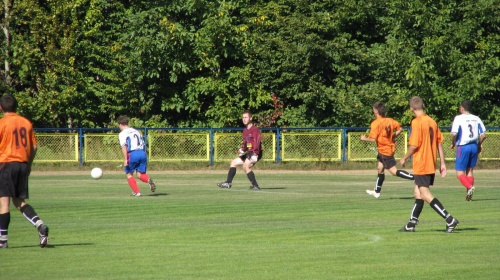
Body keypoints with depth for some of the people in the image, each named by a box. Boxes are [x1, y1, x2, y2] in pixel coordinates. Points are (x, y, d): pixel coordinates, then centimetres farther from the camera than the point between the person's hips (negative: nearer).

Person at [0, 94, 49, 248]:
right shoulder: (26, 122, 9)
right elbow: (34, 147, 11)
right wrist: (29, 165, 22)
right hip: (23, 164, 5)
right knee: (19, 202, 14)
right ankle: (40, 225, -6)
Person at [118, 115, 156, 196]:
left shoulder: (122, 134, 1)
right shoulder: (136, 131, 22)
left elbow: (124, 146, -14)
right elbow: (143, 144, 23)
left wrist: (125, 159, -16)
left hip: (132, 154, -5)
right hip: (142, 153, 5)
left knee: (129, 174, 13)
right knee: (140, 174, 6)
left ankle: (136, 192, 6)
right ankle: (149, 180, -27)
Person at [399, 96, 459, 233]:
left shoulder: (417, 122, -14)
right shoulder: (432, 122, 8)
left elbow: (414, 145, -18)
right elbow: (439, 143, 10)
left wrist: (404, 158, -2)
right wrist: (442, 163, 13)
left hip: (421, 164, -8)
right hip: (431, 165, 8)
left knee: (426, 195, -8)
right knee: (418, 193, 16)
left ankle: (450, 220, -17)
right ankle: (412, 224, 22)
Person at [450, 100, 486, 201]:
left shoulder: (458, 118, -5)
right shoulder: (476, 119, 7)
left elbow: (454, 134, -15)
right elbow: (483, 135, 2)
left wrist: (453, 143, 4)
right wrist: (479, 145, 17)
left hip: (463, 146, -5)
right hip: (474, 146, 5)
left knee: (460, 173, 0)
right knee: (470, 171, 15)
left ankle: (469, 187, -24)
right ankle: (469, 193, 10)